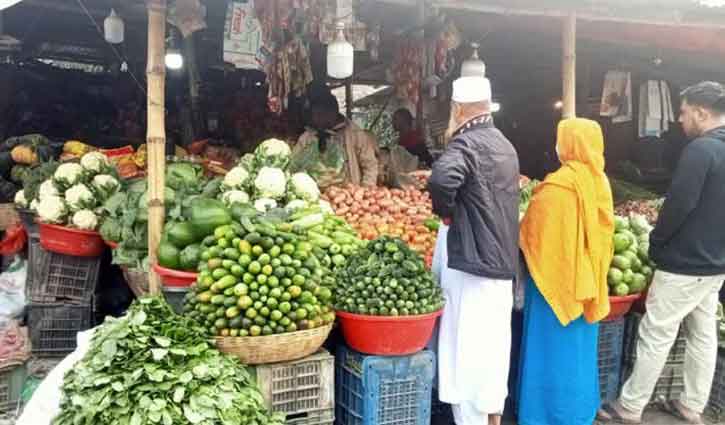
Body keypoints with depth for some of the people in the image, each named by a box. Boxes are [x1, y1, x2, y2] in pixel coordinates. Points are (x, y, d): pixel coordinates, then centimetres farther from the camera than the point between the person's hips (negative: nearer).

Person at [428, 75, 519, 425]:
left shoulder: (466, 143, -14)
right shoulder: (505, 145, 14)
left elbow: (441, 178, -34)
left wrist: (446, 210, -16)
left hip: (471, 261, -9)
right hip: (502, 259, 9)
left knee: (468, 349, -1)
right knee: (494, 345, 17)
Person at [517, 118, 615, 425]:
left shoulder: (559, 184, -20)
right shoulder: (600, 181, 2)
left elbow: (532, 231, -11)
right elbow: (603, 232, 11)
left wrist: (519, 242, 8)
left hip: (556, 275, -7)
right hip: (585, 277, 7)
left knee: (553, 347, 5)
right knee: (579, 346, 17)